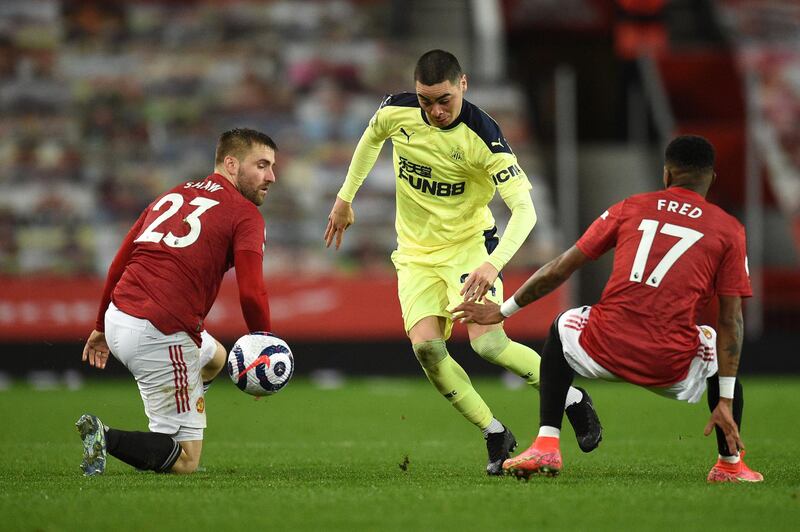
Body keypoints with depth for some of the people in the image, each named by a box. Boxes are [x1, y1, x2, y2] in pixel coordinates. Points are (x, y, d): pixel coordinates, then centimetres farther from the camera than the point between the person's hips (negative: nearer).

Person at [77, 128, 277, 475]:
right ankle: (107, 439, -21)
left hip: (118, 318, 8)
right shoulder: (246, 215, -1)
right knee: (185, 461, 1)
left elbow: (119, 263, 21)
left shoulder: (172, 196, 21)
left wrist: (102, 326, 28)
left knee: (216, 356, 36)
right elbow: (251, 293, -12)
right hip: (160, 335, -8)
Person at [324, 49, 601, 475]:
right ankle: (495, 436, -4)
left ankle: (572, 400, 2)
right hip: (416, 251, 4)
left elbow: (524, 209, -27)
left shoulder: (483, 137, -23)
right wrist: (345, 197, 22)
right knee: (425, 346, -18)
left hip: (469, 243, -4)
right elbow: (371, 139, 16)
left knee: (487, 342, -23)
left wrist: (493, 264, -41)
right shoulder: (396, 112, -10)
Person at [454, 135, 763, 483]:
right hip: (671, 368, -1)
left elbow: (559, 270, 15)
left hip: (604, 350, 1)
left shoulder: (630, 208, 13)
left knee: (562, 328, 35)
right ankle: (730, 464, 29)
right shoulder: (729, 229, 8)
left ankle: (546, 445, 22)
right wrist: (726, 402, 7)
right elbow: (731, 321, 5)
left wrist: (504, 311, 28)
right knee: (723, 347, 34)